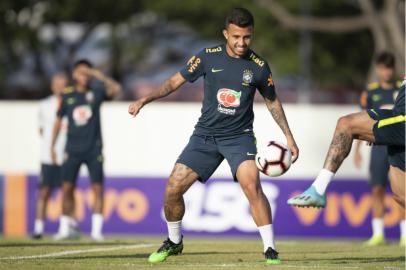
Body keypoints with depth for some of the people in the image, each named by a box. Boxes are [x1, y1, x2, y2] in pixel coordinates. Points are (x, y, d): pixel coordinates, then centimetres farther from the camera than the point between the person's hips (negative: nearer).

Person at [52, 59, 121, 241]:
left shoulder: (96, 94, 4)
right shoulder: (67, 96, 7)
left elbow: (116, 89, -13)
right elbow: (59, 122, 13)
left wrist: (101, 77, -21)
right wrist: (53, 146, 9)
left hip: (93, 149, -1)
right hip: (72, 150, 1)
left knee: (97, 188, -7)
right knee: (67, 188, -1)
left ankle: (96, 229, -5)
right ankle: (66, 228, 7)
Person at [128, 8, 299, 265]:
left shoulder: (258, 66, -6)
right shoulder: (208, 56, -6)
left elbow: (272, 101, 10)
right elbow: (176, 81, 4)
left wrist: (289, 136, 8)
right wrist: (145, 99, -8)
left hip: (239, 136, -2)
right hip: (205, 135, 2)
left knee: (252, 185, -28)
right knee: (173, 190, -4)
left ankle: (270, 249, -17)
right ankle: (174, 242, 24)